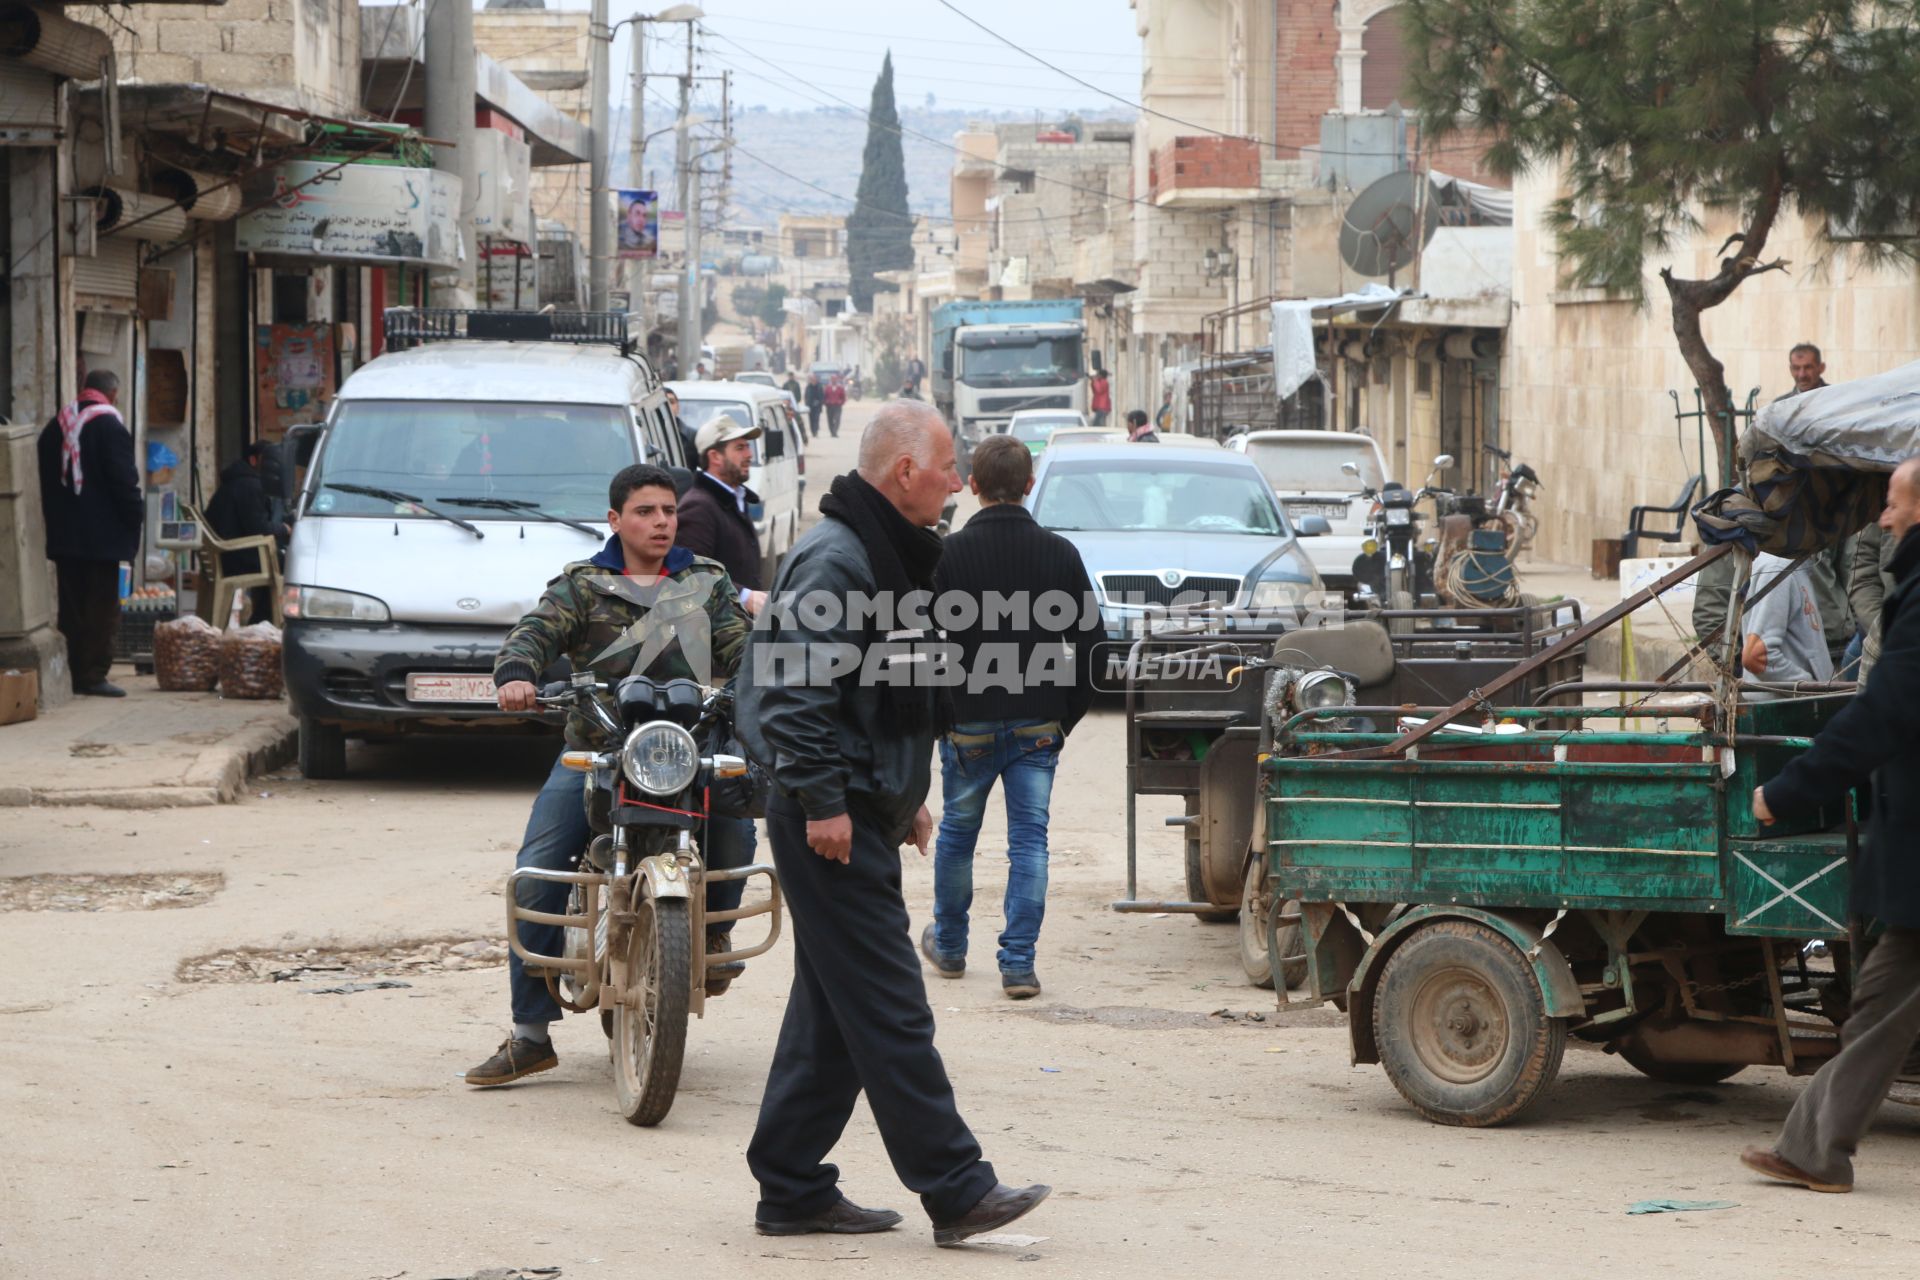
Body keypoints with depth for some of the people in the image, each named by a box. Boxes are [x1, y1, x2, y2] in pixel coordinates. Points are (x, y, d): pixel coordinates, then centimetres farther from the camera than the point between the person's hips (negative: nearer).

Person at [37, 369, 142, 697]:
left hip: (63, 533, 7)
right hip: (102, 533, -7)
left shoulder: (55, 426, 11)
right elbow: (124, 478, -16)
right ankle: (94, 675, -6)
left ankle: (71, 674, 12)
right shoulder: (110, 426, -12)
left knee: (71, 606, 11)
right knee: (102, 606, -2)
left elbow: (47, 479, 16)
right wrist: (136, 514, -4)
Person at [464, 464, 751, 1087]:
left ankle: (711, 933, 6)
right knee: (535, 876, -15)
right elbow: (537, 631, -6)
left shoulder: (707, 582, 15)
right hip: (594, 751, 0)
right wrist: (516, 674, -28)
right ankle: (530, 1034, -9)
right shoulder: (581, 585, 10)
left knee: (733, 831, -28)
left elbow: (740, 645, 5)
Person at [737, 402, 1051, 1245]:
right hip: (831, 825, -11)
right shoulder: (834, 559, -15)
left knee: (833, 1015, 12)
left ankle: (792, 1190, 18)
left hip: (863, 814, 11)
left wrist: (905, 796, 23)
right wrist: (822, 801, -22)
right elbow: (794, 688, -22)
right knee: (891, 1013, -8)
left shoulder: (888, 556, 18)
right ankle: (955, 1191, -8)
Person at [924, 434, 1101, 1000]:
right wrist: (1068, 714, 12)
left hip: (968, 721, -1)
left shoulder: (949, 555, -8)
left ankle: (948, 945, 32)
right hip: (1039, 723, 1)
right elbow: (1091, 644, 3)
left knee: (957, 832, 16)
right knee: (1029, 839, 3)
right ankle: (1019, 964, -3)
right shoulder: (1060, 554, -1)